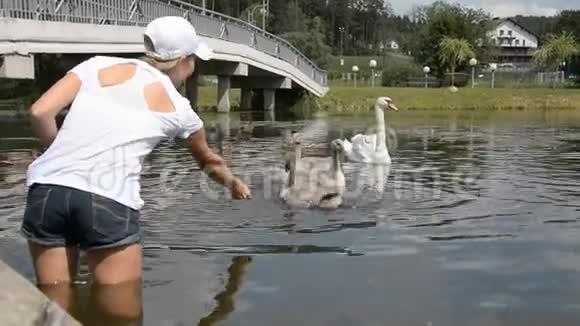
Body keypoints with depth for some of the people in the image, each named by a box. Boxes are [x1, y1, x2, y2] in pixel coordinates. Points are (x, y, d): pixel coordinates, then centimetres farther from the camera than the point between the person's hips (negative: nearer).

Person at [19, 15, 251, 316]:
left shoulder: (98, 65, 15)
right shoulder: (178, 108, 14)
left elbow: (39, 113, 4)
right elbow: (208, 160, 34)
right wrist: (235, 184, 54)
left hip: (47, 189, 3)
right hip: (109, 201, -3)